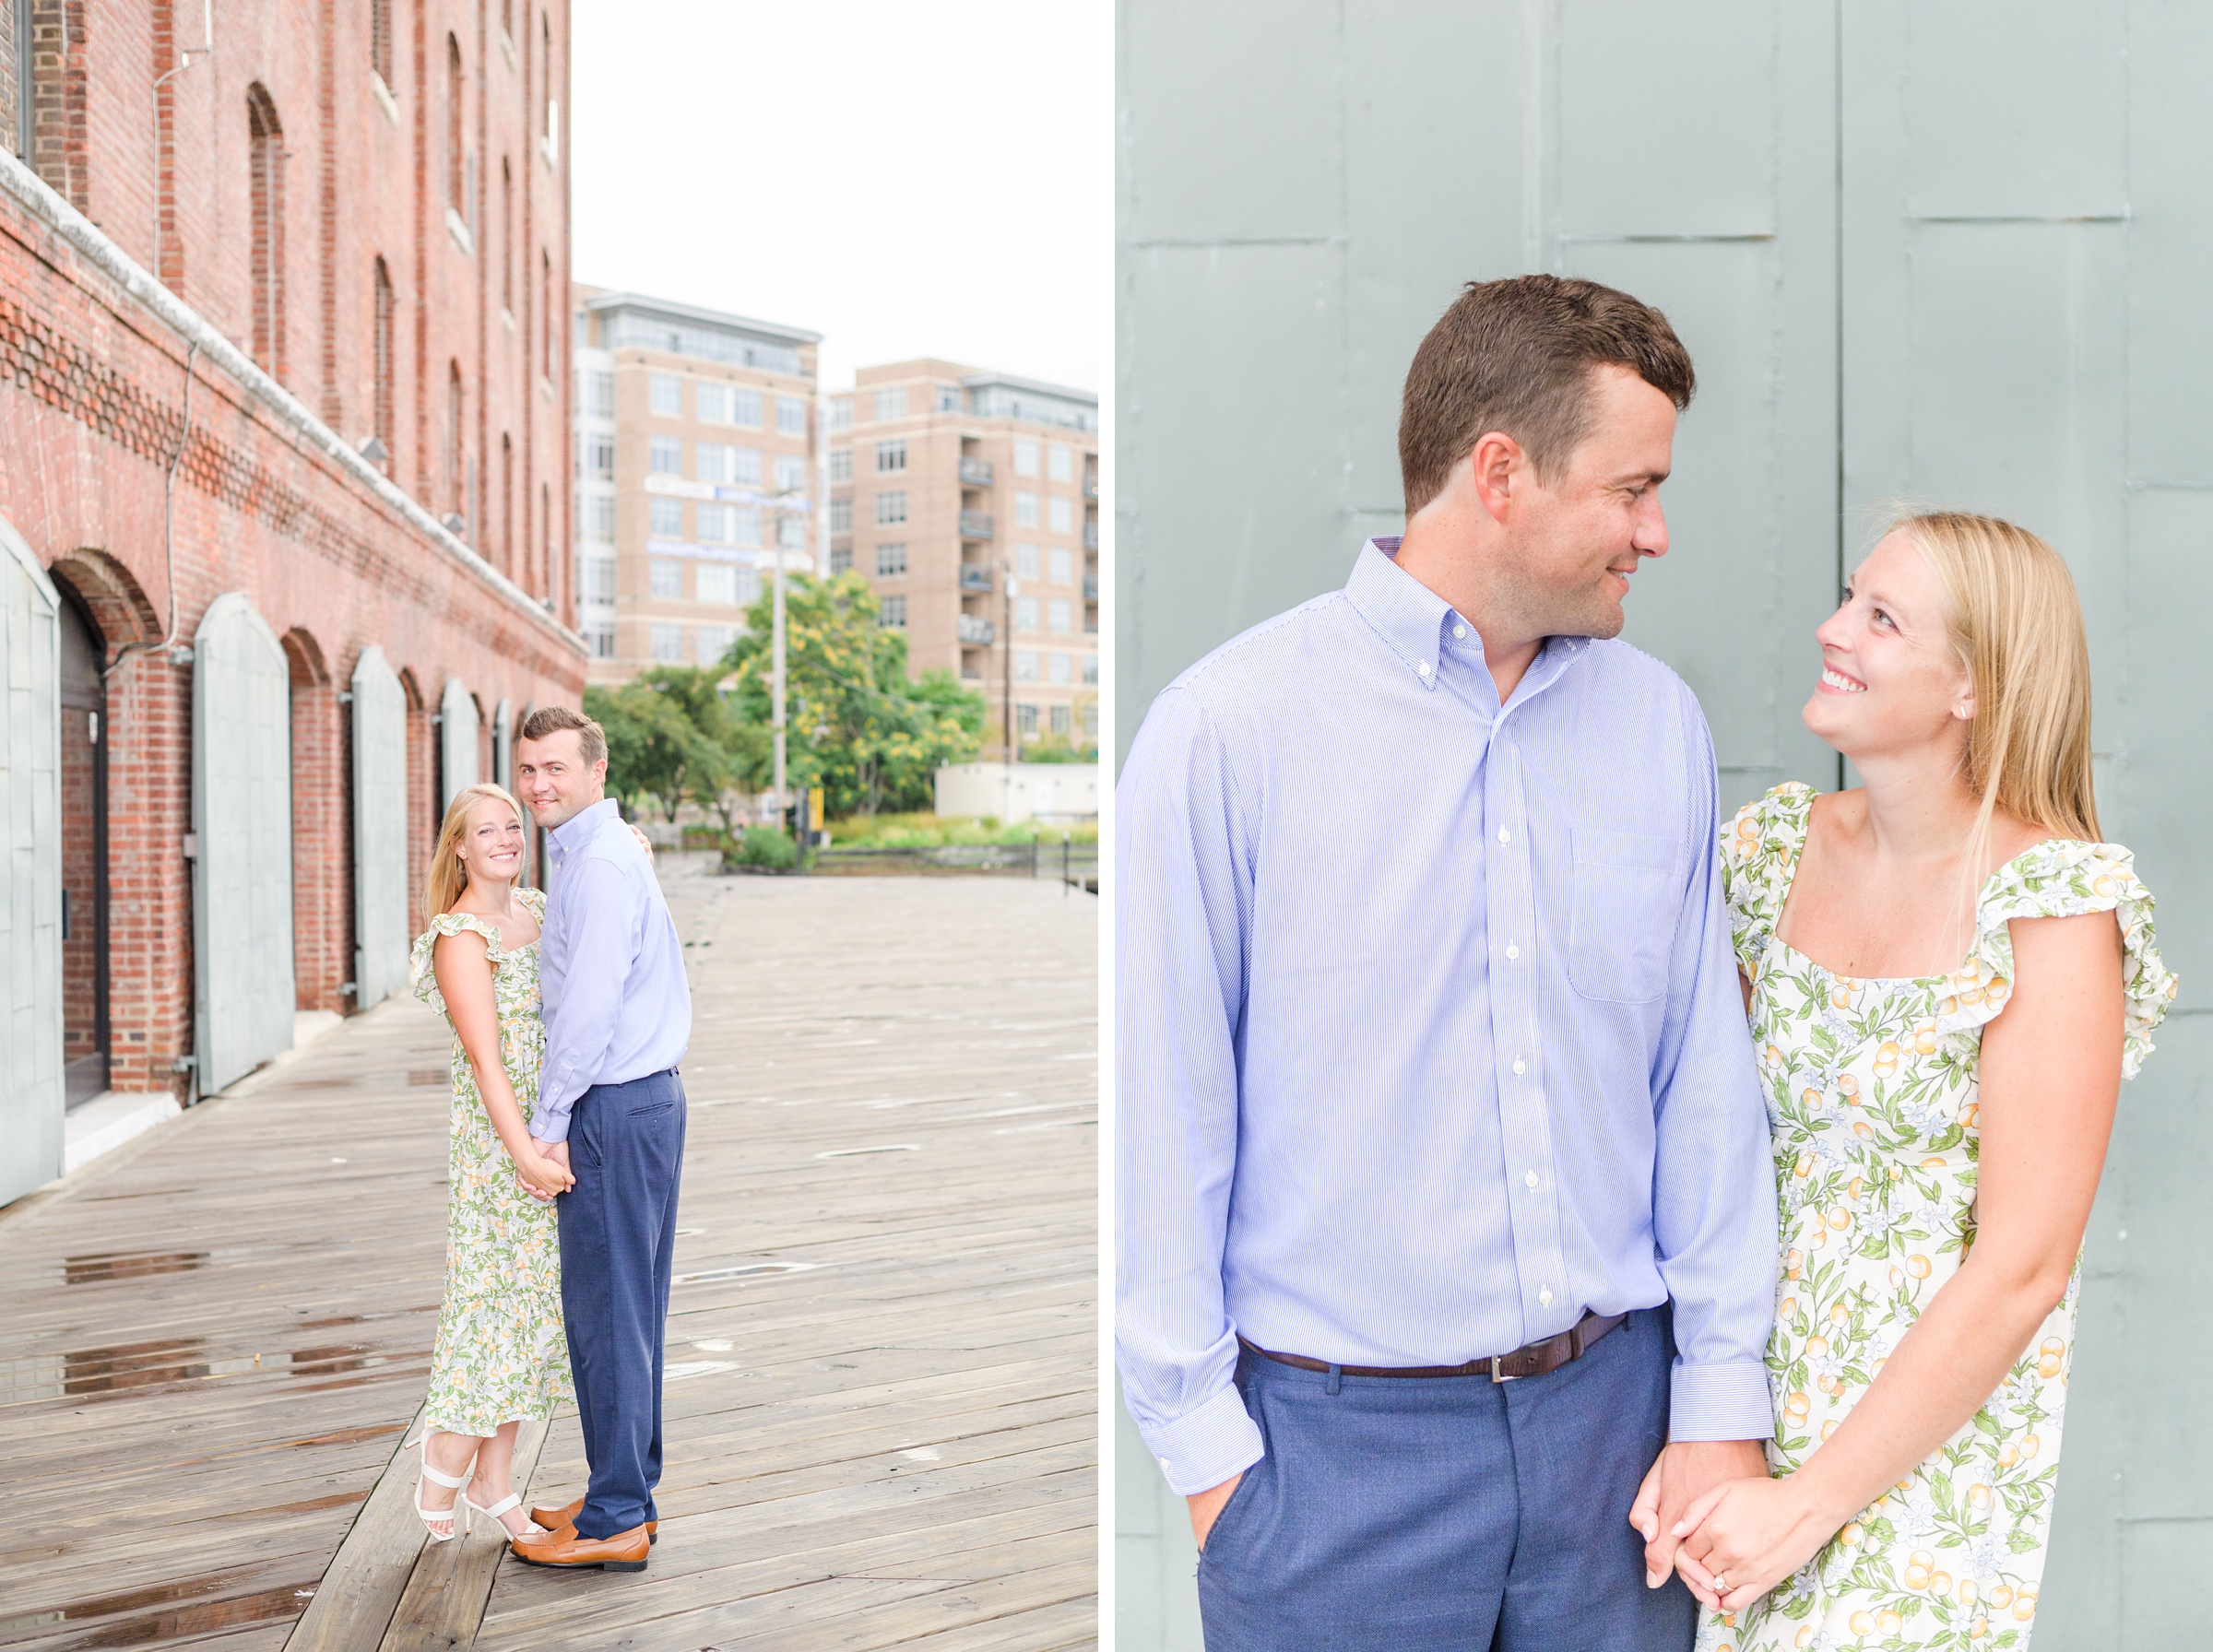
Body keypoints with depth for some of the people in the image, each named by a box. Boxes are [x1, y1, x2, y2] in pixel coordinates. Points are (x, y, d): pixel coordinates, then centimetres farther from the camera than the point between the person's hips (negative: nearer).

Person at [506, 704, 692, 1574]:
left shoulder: (600, 865, -16)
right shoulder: (603, 851, 17)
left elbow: (588, 1010, -20)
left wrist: (546, 1125, -13)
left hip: (612, 1110, -10)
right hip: (650, 1097, 10)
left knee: (607, 1312, -2)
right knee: (632, 1308, 15)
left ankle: (615, 1521, 7)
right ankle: (632, 1493, 26)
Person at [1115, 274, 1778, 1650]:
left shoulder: (1661, 720, 2)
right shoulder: (1228, 728, -12)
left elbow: (1705, 1076, 5)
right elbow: (1164, 1111, -9)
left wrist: (1725, 1397, 5)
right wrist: (1205, 1445, -6)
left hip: (1617, 1406, 4)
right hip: (1337, 1444, -4)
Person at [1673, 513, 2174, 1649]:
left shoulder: (2056, 906, -16)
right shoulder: (1773, 844, -1)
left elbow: (2023, 1271, -17)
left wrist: (1808, 1501, -14)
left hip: (1927, 1435, -4)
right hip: (1741, 1390, 4)